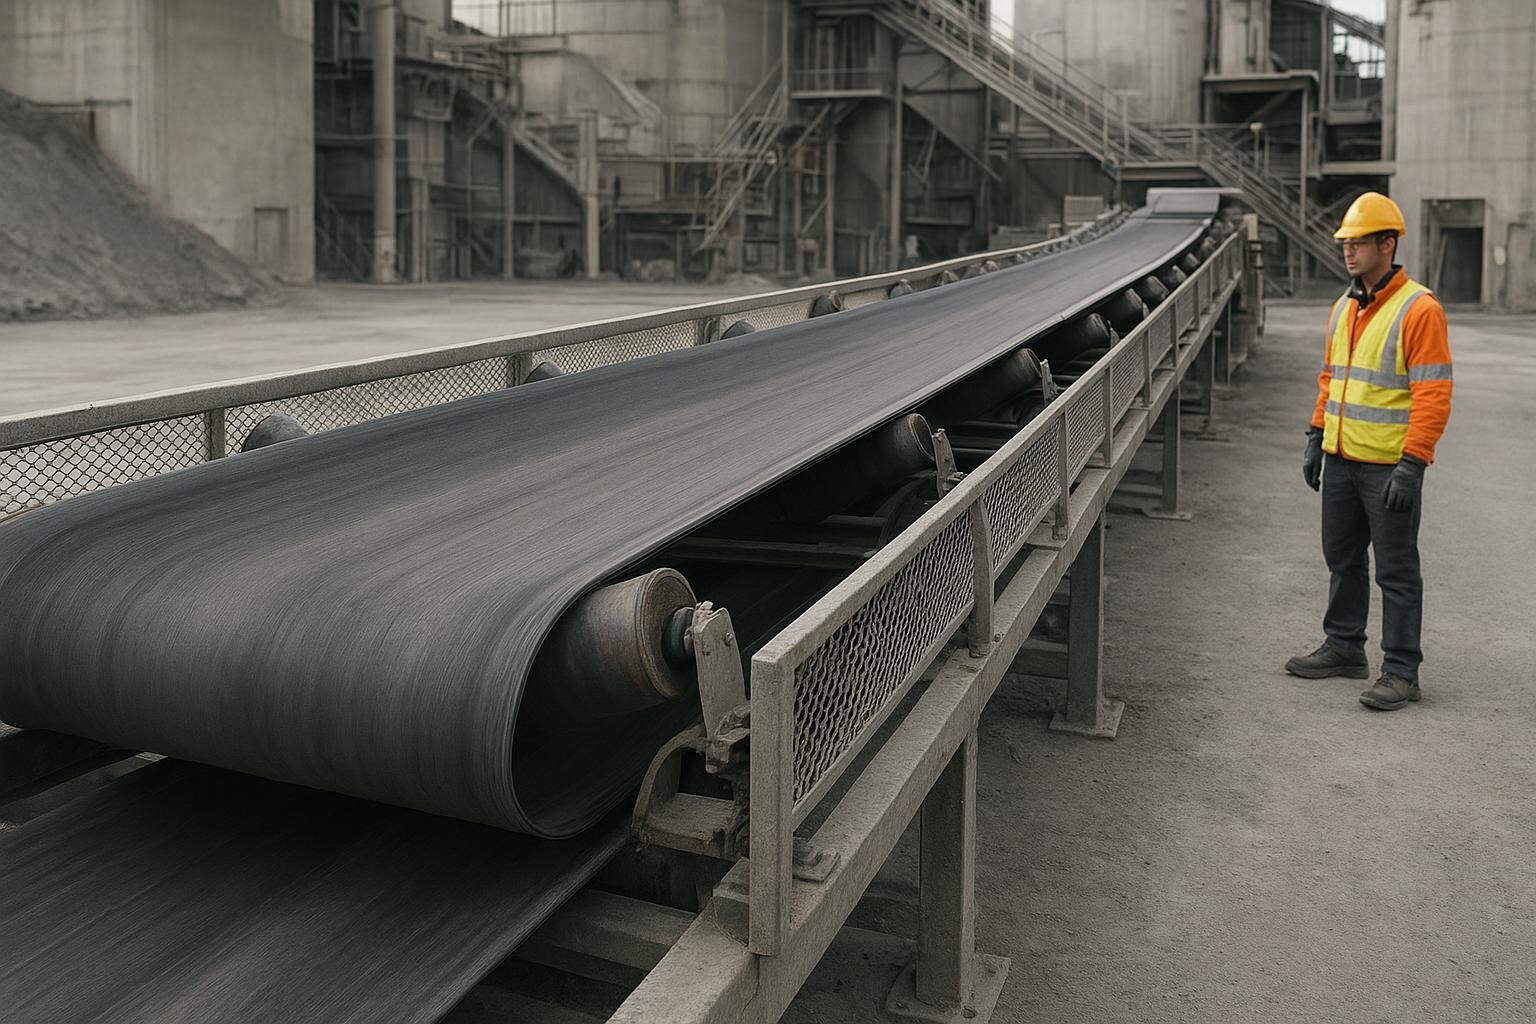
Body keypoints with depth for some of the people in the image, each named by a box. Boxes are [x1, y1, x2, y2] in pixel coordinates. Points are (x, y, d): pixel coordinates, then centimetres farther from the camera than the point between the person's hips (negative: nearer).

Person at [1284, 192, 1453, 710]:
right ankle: (1344, 647, 32)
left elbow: (1433, 396, -17)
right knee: (1343, 559, 17)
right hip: (1341, 462, 8)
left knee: (1396, 571, 0)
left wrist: (1411, 465, -21)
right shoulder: (1343, 308, 11)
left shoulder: (1418, 309, -13)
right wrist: (1316, 437, 15)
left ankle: (1401, 672, 9)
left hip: (1390, 468, -8)